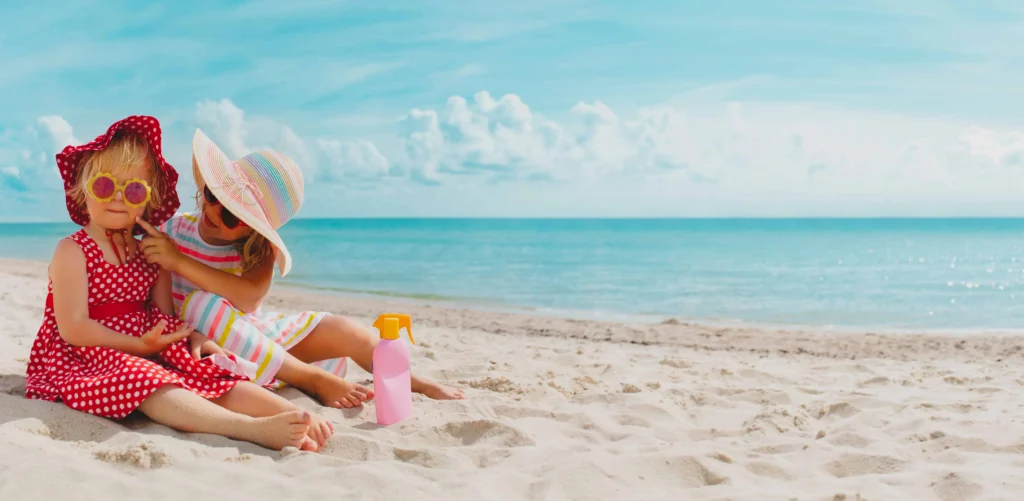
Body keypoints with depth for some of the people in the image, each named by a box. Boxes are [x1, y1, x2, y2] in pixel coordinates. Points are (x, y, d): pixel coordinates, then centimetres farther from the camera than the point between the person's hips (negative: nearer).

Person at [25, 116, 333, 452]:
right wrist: (140, 345, -18)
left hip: (149, 358, 6)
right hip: (86, 363, -6)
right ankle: (253, 429, -56)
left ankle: (295, 416, -38)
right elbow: (74, 328, -13)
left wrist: (194, 338, -14)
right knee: (146, 383, -35)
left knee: (212, 377, -18)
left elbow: (165, 321, 8)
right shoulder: (72, 251, -4)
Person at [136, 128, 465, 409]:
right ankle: (317, 380, -28)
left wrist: (179, 261, -32)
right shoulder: (169, 232, -9)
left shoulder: (261, 248, -8)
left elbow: (250, 296, -28)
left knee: (343, 331, -13)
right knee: (200, 303, -34)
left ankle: (420, 384, 10)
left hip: (255, 335, 2)